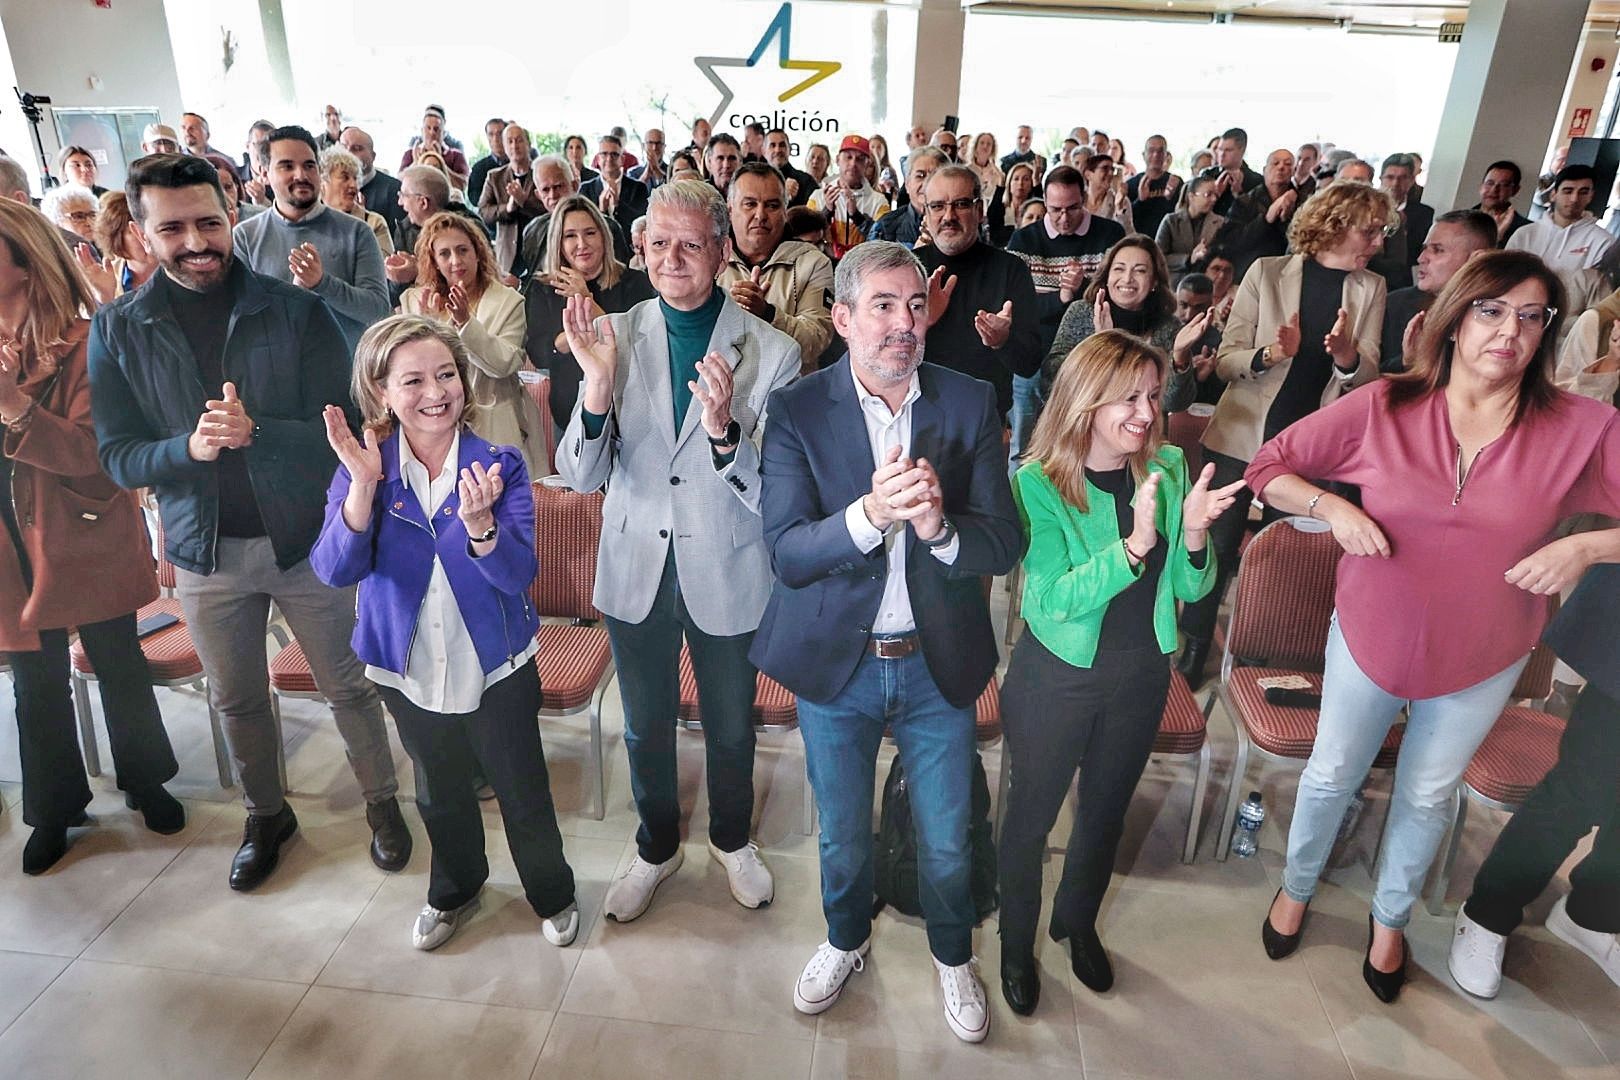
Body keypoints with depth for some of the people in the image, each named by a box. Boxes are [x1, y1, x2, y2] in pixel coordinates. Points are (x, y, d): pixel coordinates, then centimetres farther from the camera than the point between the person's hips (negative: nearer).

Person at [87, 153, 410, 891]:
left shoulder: (297, 312, -8)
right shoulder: (116, 331, -1)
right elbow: (117, 457, -3)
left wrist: (257, 431, -29)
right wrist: (188, 446, -23)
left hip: (304, 538, -2)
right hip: (204, 552, 3)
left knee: (348, 685, 10)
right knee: (235, 699, 19)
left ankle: (382, 802, 32)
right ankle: (266, 816, 41)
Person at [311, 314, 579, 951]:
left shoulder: (500, 467, -15)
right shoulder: (362, 469, -9)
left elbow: (517, 574, -23)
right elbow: (334, 571, -21)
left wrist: (477, 522, -42)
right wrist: (364, 484, -33)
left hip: (496, 667, -2)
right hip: (409, 669, 2)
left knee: (523, 792, 13)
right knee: (440, 793, 24)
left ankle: (553, 895, 40)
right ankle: (455, 890, 51)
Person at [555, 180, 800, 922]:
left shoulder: (771, 353, -15)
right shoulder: (613, 336, -8)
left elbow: (773, 495, -18)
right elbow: (579, 477, -11)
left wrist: (723, 429, -36)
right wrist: (597, 386, -27)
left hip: (727, 575, -1)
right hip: (635, 571, 2)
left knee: (731, 728, 21)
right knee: (645, 728, 22)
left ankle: (732, 839, 51)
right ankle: (656, 847, 50)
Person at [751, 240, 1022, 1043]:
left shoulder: (969, 403, -8)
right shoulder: (797, 410, -12)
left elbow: (1005, 544, -11)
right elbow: (785, 551, -20)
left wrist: (939, 527, -32)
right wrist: (868, 515, -37)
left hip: (937, 663, 1)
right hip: (835, 663, 0)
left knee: (946, 840, 18)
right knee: (841, 833, 21)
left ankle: (952, 955, 49)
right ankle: (846, 939, 52)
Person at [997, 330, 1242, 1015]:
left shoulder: (1168, 466, -6)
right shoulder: (1039, 482, -19)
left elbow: (1191, 588, -3)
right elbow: (1056, 601, -25)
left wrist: (1193, 532, -23)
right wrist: (1135, 544, -36)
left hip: (1141, 675, 5)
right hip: (1057, 676, -4)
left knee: (1107, 809, 23)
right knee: (1032, 813, 13)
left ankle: (1078, 921, 50)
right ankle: (1017, 944, 39)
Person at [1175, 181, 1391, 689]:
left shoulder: (1371, 289, 4)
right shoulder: (1268, 272, -4)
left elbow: (1367, 376, 0)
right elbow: (1226, 360, -6)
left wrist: (1348, 355, -22)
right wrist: (1272, 354, -26)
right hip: (1243, 435, -2)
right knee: (1219, 545, 3)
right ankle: (1195, 647, 19)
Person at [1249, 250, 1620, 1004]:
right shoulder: (1383, 407, -15)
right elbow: (1269, 468, -9)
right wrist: (1332, 507, -23)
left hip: (1483, 659, 1)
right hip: (1371, 637, -1)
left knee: (1427, 796, 21)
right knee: (1331, 774, 16)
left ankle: (1390, 917, 48)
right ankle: (1296, 887, 45)